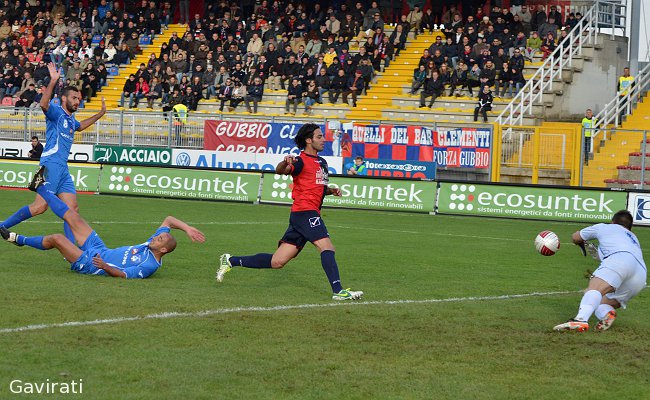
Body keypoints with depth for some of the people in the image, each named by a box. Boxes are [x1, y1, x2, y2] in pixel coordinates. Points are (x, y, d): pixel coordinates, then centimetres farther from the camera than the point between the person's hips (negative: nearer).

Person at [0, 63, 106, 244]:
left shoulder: (70, 119, 23)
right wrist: (53, 82, -36)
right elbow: (44, 104, -27)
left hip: (63, 167, 9)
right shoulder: (56, 112, -2)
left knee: (72, 208, 1)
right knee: (40, 206, -17)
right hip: (51, 163, -9)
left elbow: (79, 126, 49)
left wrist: (100, 114, 47)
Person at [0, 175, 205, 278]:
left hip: (88, 264, -9)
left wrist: (105, 267, -42)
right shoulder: (150, 244, -2)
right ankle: (42, 187, 27)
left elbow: (121, 274, -28)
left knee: (56, 238, -15)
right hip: (99, 249, 9)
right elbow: (168, 220, 7)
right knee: (72, 216, 10)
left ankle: (19, 240, 8)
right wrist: (187, 228, -5)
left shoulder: (149, 266, -26)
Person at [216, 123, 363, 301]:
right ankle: (338, 291, -21)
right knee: (327, 247, -17)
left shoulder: (322, 162, 21)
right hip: (305, 211, -9)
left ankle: (231, 261, 14)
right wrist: (285, 163, -48)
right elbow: (280, 170, -25)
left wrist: (331, 190, 14)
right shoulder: (301, 161, -7)